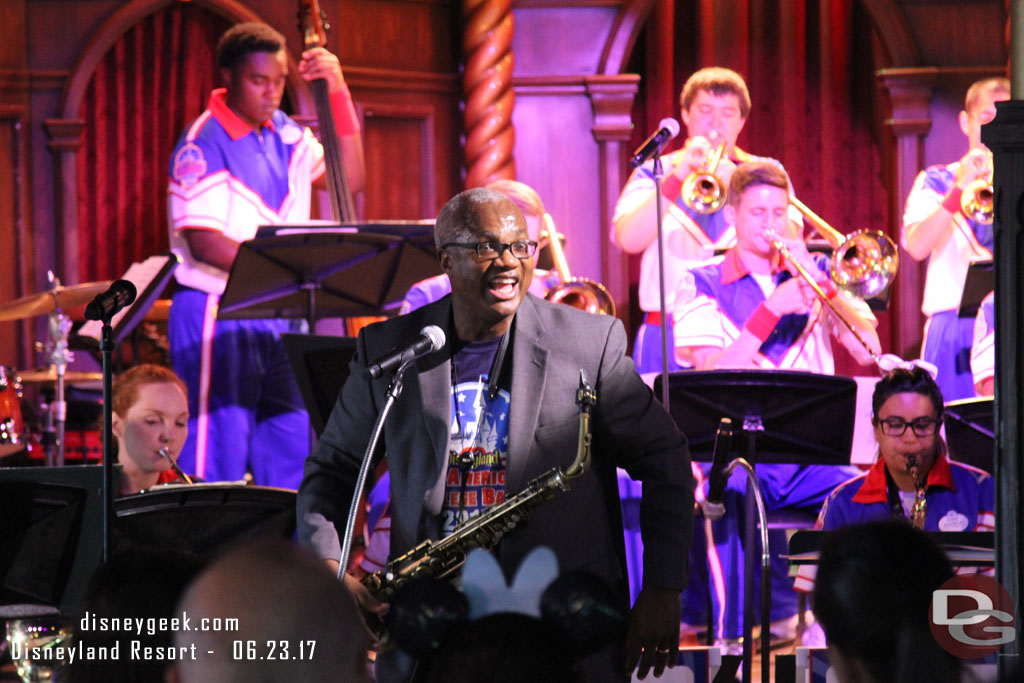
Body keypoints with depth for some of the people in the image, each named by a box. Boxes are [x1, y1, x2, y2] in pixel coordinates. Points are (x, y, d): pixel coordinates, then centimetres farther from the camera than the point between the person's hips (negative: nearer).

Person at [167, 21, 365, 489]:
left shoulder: (284, 134, 10)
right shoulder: (203, 146, -12)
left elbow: (349, 178, 10)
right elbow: (204, 243, -18)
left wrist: (339, 95, 2)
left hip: (279, 319, 7)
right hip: (215, 317, -7)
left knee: (292, 459, 10)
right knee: (218, 463, -8)